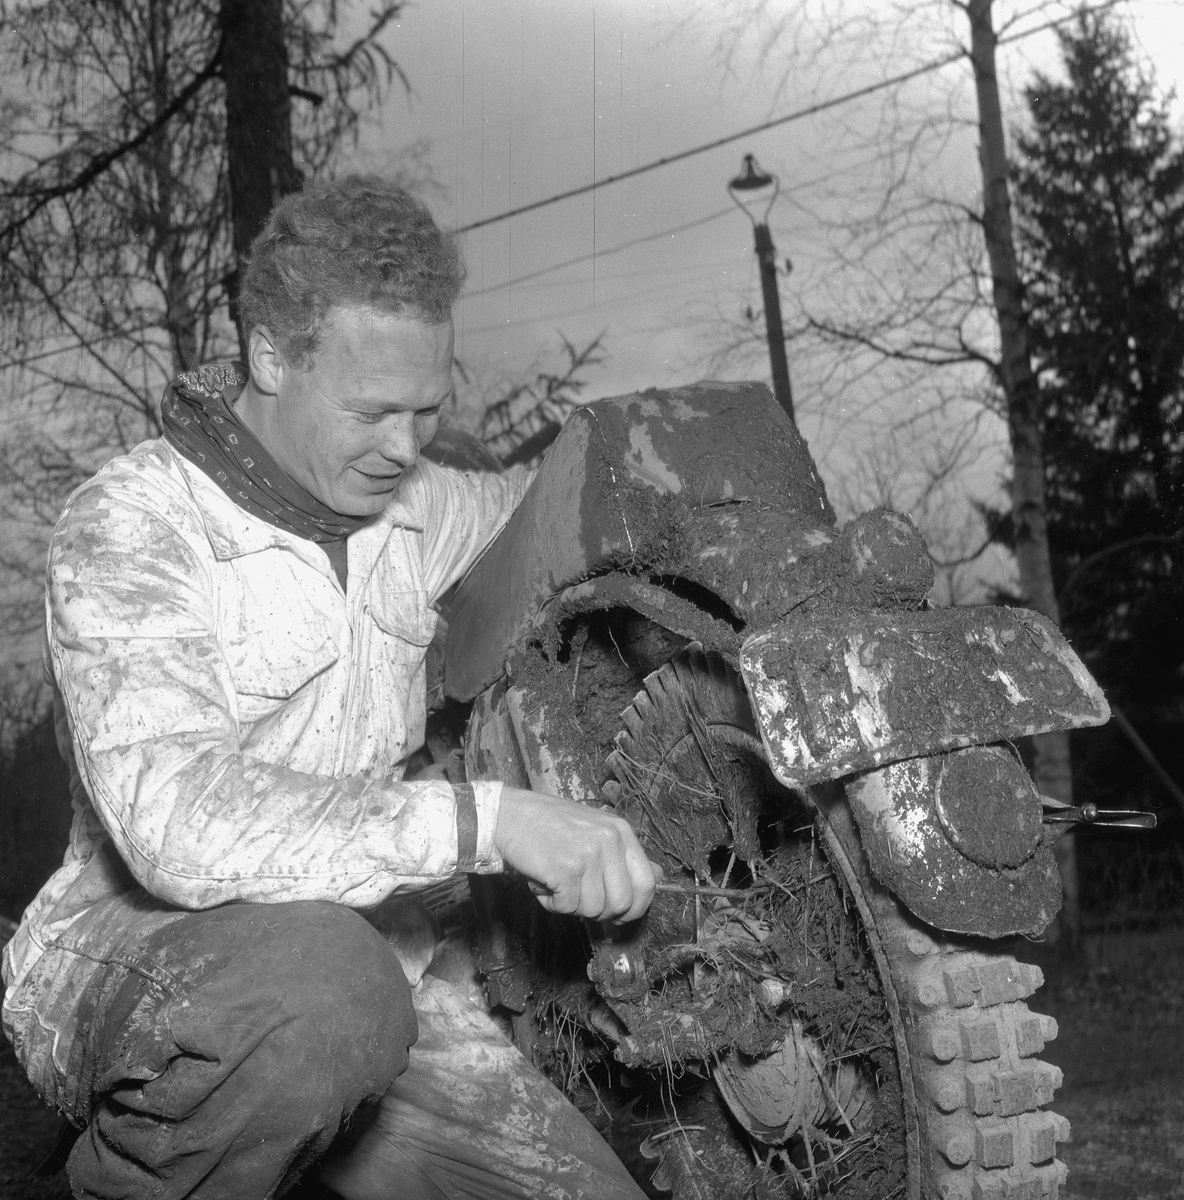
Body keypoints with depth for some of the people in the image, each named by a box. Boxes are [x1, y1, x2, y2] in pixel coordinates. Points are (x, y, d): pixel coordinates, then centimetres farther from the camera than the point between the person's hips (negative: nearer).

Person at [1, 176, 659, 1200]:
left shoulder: (412, 507, 6)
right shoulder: (129, 527, -17)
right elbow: (175, 822, -33)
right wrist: (488, 818, -37)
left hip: (363, 970, 7)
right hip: (134, 955, -6)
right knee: (321, 987, -40)